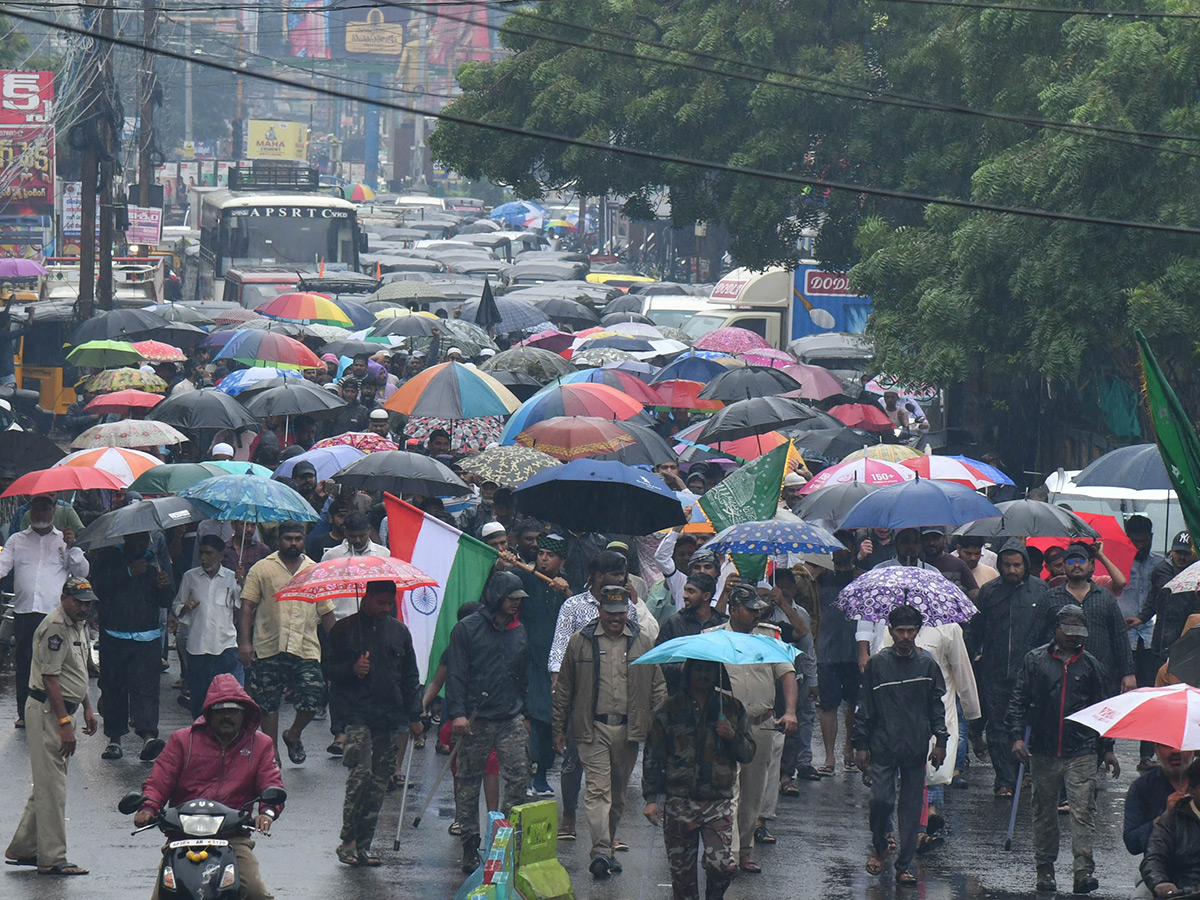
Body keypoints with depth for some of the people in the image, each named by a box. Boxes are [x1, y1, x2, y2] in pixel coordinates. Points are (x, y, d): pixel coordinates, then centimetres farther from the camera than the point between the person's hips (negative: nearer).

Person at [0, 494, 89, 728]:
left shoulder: (63, 540, 12)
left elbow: (82, 572, 5)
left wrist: (72, 548, -9)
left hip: (55, 612, -1)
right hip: (24, 612, 1)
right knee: (23, 664, 2)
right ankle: (24, 713, 9)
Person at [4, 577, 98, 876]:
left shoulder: (78, 624, 14)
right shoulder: (55, 627, -18)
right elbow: (50, 677, -21)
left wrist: (87, 708, 23)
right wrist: (64, 723, -24)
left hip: (65, 710, 10)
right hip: (47, 711, -10)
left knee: (47, 782, 14)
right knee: (51, 785, -9)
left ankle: (21, 849, 21)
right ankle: (52, 859, -8)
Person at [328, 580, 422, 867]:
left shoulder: (399, 631, 15)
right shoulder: (345, 630, 5)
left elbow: (410, 677, 20)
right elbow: (330, 668, 7)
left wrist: (414, 715, 14)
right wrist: (352, 669, -13)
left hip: (391, 716, 4)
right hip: (357, 714, -4)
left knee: (379, 782, 2)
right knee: (361, 773, -18)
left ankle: (363, 845, 7)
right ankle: (348, 840, -10)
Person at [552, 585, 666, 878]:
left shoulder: (643, 643, 8)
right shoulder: (580, 642, 4)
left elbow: (658, 688, 13)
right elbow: (563, 689, 9)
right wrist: (559, 729, 8)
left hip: (628, 730, 3)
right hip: (592, 729, -3)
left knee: (618, 793, 10)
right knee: (598, 789, -14)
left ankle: (605, 848, 23)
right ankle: (601, 852, -22)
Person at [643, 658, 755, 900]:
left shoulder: (732, 708, 9)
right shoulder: (669, 710, 4)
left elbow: (748, 754, 12)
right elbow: (652, 757, 7)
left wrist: (733, 738, -9)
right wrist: (651, 798, -1)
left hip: (718, 801, 0)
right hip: (678, 801, 0)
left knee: (722, 865, -14)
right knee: (682, 871, 2)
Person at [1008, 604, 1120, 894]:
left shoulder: (1090, 665, 9)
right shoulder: (1035, 660, 6)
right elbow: (1018, 701, 4)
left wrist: (1107, 749, 15)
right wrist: (1017, 736, -9)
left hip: (1082, 753, 0)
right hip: (1043, 752, 0)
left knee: (1083, 810, -11)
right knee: (1044, 812, 8)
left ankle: (1084, 870, -16)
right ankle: (1045, 868, 19)